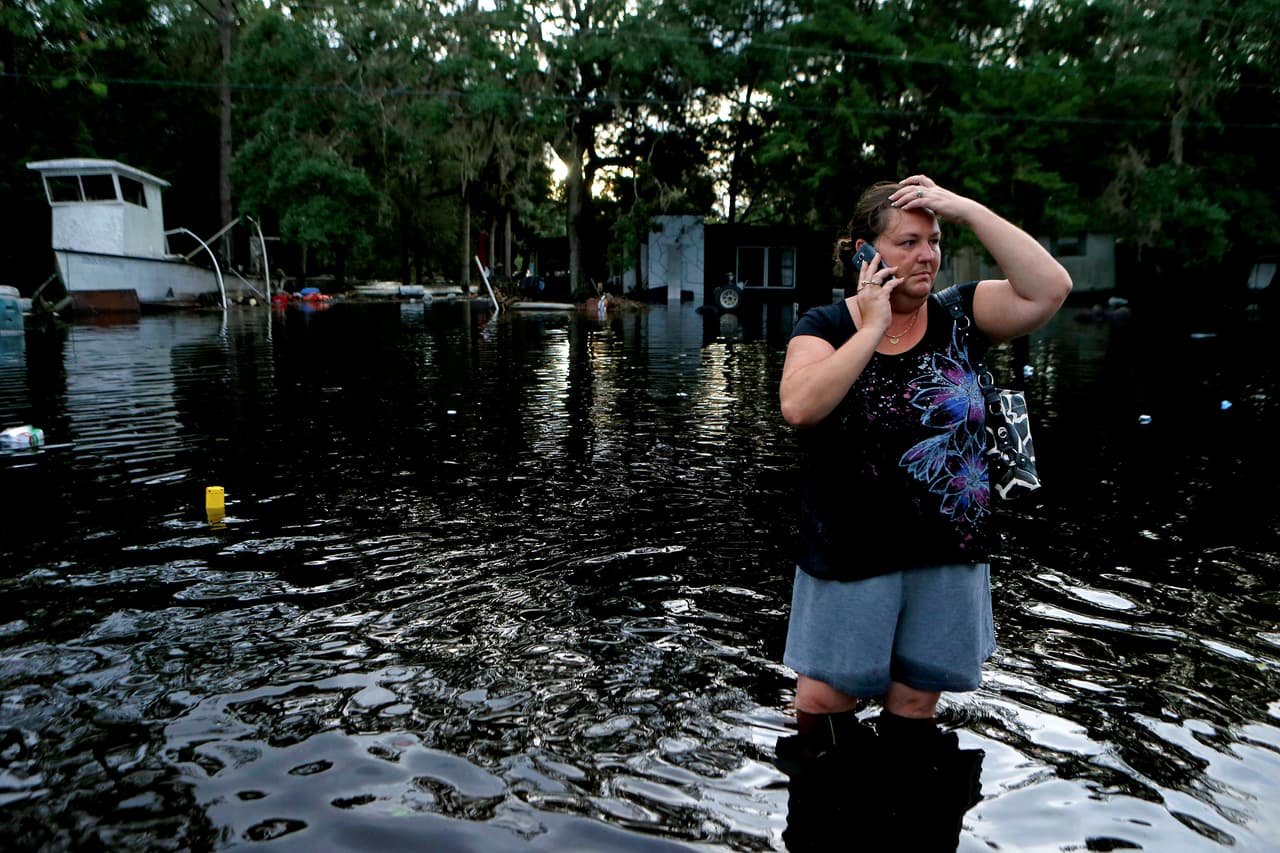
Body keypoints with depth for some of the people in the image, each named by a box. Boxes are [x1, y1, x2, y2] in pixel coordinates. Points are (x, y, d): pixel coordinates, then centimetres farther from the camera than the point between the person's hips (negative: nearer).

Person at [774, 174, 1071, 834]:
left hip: (947, 556, 2)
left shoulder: (958, 317, 3)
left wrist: (967, 208, -13)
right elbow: (799, 407, -22)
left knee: (914, 707, 13)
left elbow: (1049, 289, -12)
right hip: (848, 553, -2)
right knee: (823, 702, 4)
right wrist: (872, 328, -18)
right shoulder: (825, 325, -3)